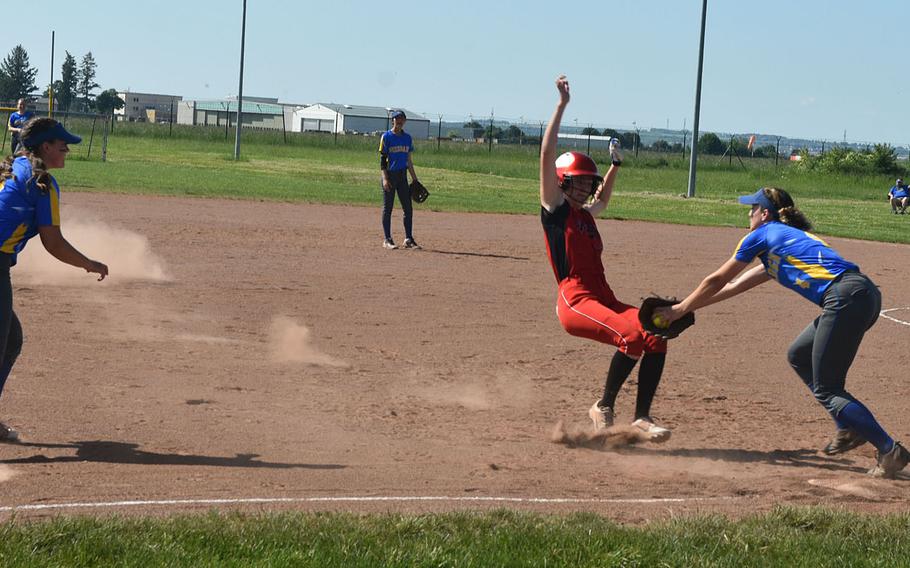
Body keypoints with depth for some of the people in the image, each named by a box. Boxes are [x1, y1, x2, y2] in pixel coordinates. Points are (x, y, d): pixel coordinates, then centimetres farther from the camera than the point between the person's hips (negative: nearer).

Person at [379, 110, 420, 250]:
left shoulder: (407, 138, 11)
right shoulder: (386, 137, -4)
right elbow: (382, 159, -7)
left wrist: (414, 179, 12)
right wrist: (385, 178, -16)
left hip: (402, 175, 5)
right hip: (390, 174, -5)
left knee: (408, 208, 3)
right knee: (387, 208, 0)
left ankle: (409, 239, 9)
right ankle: (387, 240, 5)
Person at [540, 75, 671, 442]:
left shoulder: (585, 214, 23)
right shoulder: (556, 209, 2)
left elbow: (602, 199, 49)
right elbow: (547, 156, -7)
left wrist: (615, 165, 43)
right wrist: (562, 105, -8)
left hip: (604, 299, 8)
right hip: (576, 300, -8)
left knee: (657, 337, -11)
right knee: (633, 336, -28)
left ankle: (642, 418, -9)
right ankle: (603, 408, -10)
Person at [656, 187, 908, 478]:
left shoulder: (762, 235, 9)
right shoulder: (790, 236, 33)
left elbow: (716, 281, 16)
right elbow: (737, 286, 38)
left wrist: (680, 309, 28)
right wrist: (688, 306, 41)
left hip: (846, 298, -9)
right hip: (865, 293, 9)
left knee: (825, 388, -3)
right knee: (799, 356, 23)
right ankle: (849, 430, 21)